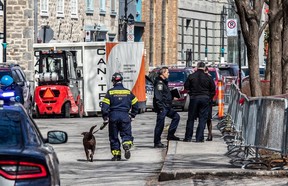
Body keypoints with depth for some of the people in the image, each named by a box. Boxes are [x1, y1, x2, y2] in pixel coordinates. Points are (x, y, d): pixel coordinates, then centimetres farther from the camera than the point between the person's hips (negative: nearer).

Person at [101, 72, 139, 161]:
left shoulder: (110, 92, 0)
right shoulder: (128, 92, 6)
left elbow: (104, 106, -5)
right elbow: (135, 104, 12)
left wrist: (105, 119, 0)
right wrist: (132, 116, 22)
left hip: (113, 116, -1)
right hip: (125, 116, 1)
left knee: (113, 136, 10)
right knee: (126, 134, 7)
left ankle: (116, 155, 8)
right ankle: (127, 146, -24)